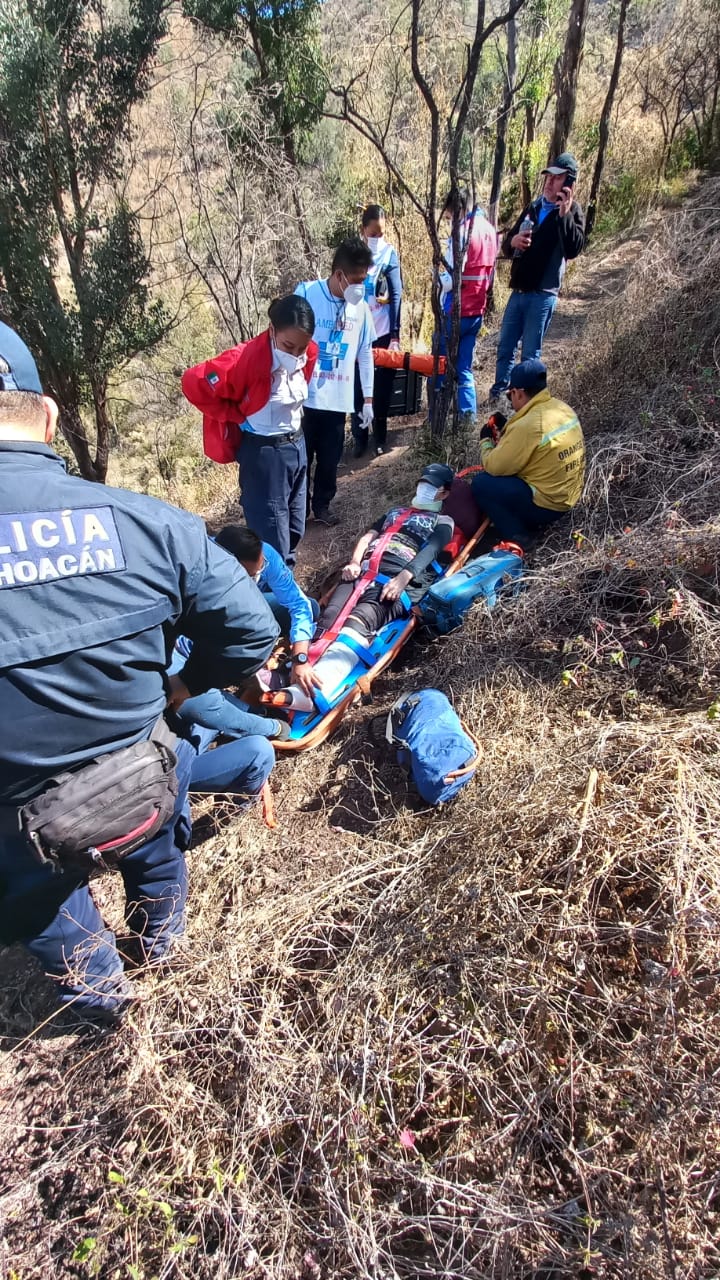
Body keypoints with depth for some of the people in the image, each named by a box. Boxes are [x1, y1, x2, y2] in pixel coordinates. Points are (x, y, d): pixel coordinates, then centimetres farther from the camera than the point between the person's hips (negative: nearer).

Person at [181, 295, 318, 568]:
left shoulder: (309, 353, -4)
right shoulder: (246, 358, -24)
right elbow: (194, 383, -23)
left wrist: (291, 414, 10)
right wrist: (237, 418, -14)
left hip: (297, 446, 7)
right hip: (264, 453, -7)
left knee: (294, 532, 17)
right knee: (272, 540, -3)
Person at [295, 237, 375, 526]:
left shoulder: (360, 306, 3)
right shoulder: (306, 294, -9)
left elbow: (365, 354, 10)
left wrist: (367, 399, 10)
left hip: (339, 400, 3)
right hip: (305, 397, -3)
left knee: (330, 459, 13)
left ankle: (322, 505, 33)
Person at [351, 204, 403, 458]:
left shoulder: (389, 253, -1)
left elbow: (396, 295, -4)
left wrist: (395, 334, -12)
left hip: (383, 331, -1)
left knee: (382, 386, 7)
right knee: (357, 386, 3)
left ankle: (379, 438, 20)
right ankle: (359, 438, 14)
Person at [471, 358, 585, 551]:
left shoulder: (528, 425, -26)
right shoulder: (564, 409, 2)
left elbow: (493, 466, -16)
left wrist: (486, 441, 2)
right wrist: (505, 433, 9)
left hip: (545, 504, -9)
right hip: (567, 496, 9)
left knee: (481, 484, -8)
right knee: (505, 472, 20)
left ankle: (518, 538, -4)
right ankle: (532, 523, 16)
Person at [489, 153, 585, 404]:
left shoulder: (572, 211, 0)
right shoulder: (533, 208, 16)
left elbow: (574, 249, -16)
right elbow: (506, 247, 18)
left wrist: (565, 214, -21)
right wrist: (513, 241, -4)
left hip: (543, 294, -6)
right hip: (518, 291, 6)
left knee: (530, 353, -3)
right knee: (505, 347, 9)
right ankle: (498, 395, 20)